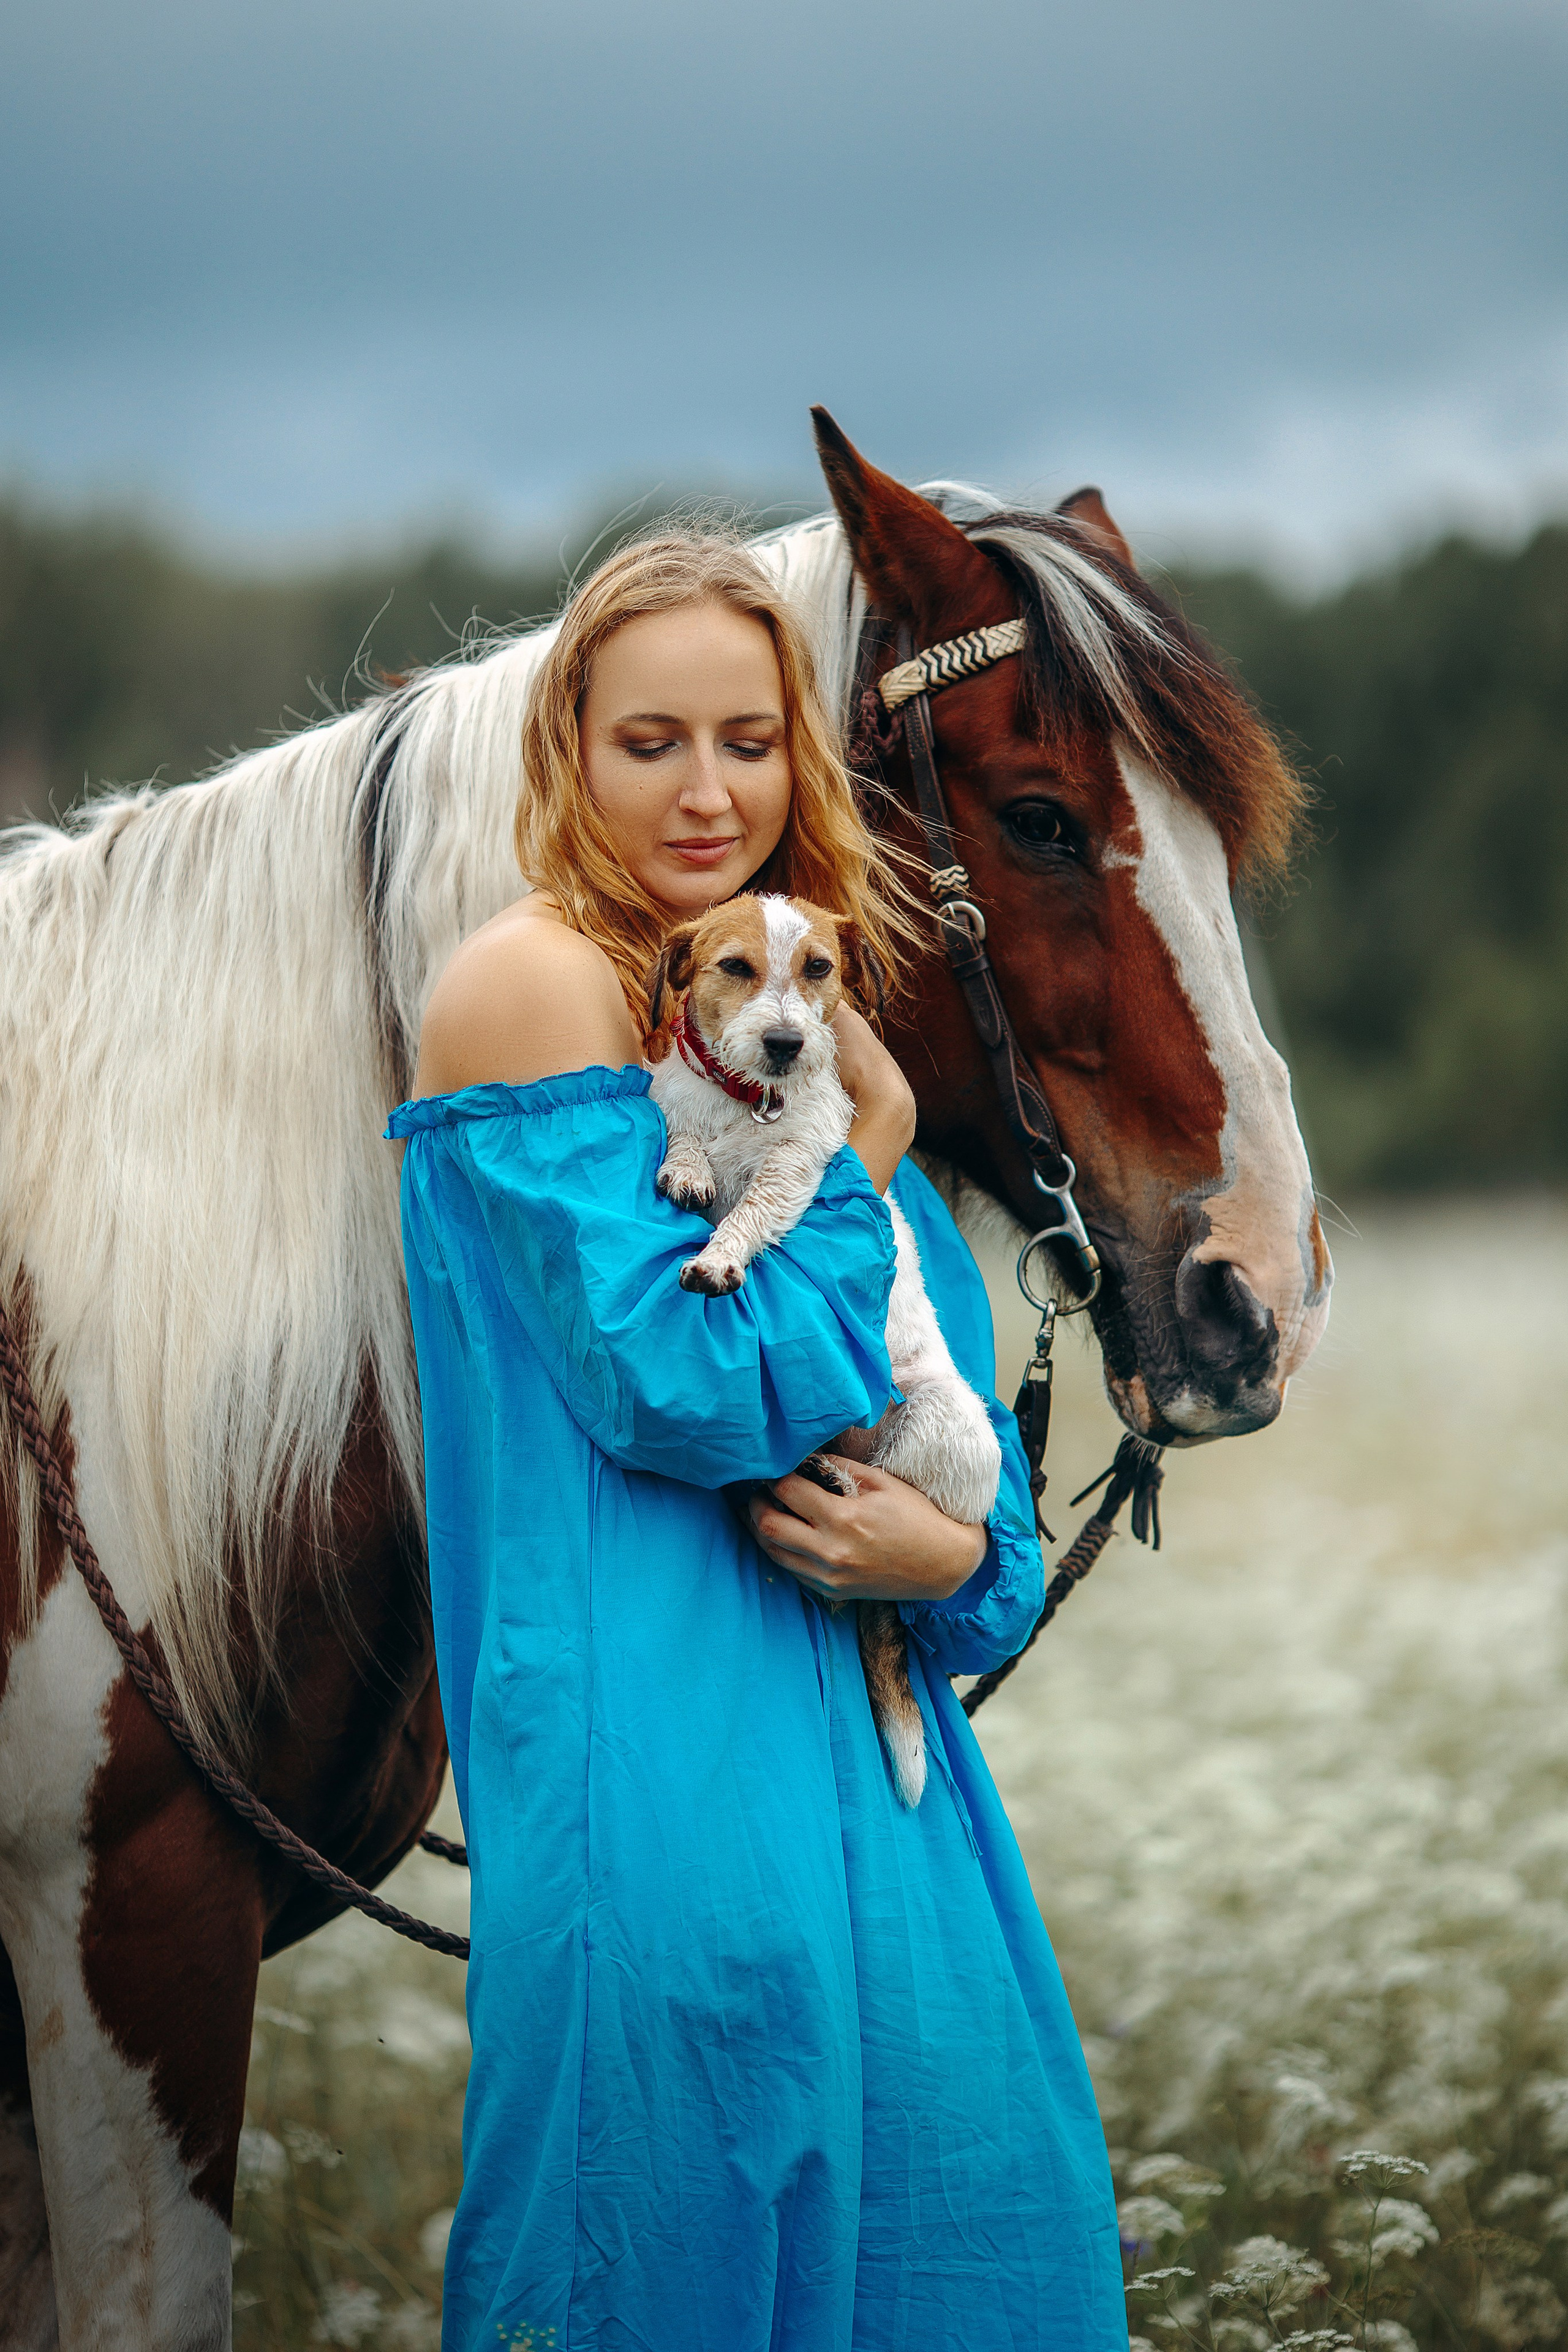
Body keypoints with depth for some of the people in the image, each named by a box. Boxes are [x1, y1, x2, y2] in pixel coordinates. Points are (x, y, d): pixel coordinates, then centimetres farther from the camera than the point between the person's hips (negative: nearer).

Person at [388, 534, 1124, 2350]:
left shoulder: (795, 1017, 16)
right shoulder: (535, 986, -8)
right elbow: (678, 1384, -17)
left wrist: (961, 1555, -7)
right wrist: (860, 1163, -7)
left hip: (856, 1705, 8)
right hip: (659, 1747, -8)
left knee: (955, 2184, 10)